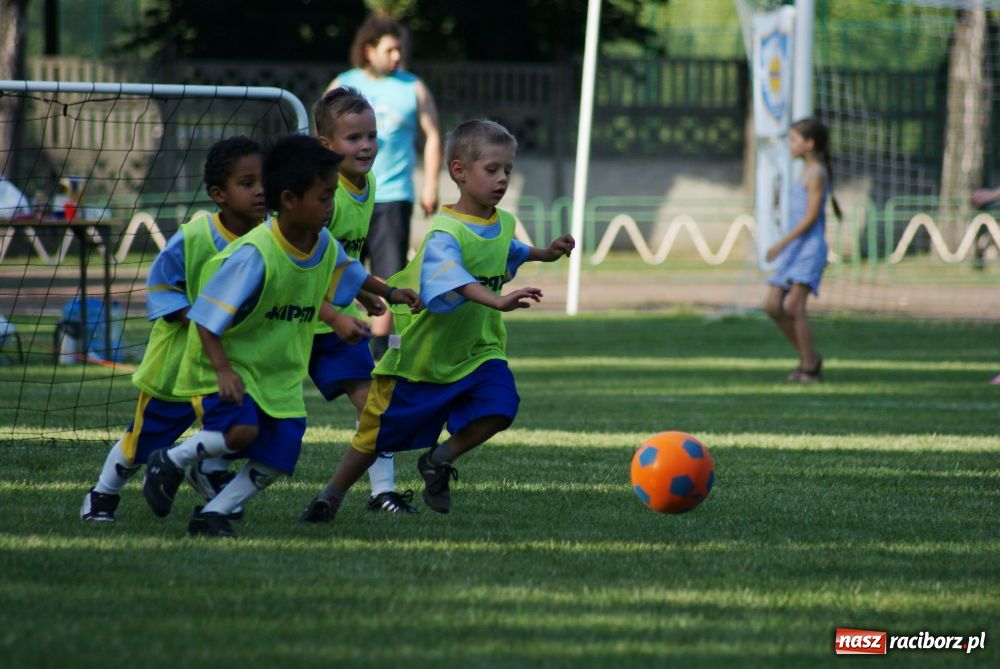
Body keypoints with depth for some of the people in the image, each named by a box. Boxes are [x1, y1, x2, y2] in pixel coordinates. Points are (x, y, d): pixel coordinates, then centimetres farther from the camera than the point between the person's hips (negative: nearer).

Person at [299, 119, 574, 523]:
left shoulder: (502, 225, -1)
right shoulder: (445, 233, -27)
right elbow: (449, 275, -49)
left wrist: (543, 254, 15)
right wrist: (498, 301, -62)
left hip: (476, 351, 5)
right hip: (421, 354, -5)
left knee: (499, 407, -21)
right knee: (376, 436, 7)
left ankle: (440, 460, 6)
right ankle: (329, 500, 31)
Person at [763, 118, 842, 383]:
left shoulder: (817, 174, -9)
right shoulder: (807, 173, 19)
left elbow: (811, 217, -16)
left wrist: (782, 243, -20)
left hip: (810, 248, -9)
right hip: (795, 250, 9)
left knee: (793, 306, -16)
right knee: (772, 306, 2)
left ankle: (810, 369, -11)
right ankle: (808, 357, 12)